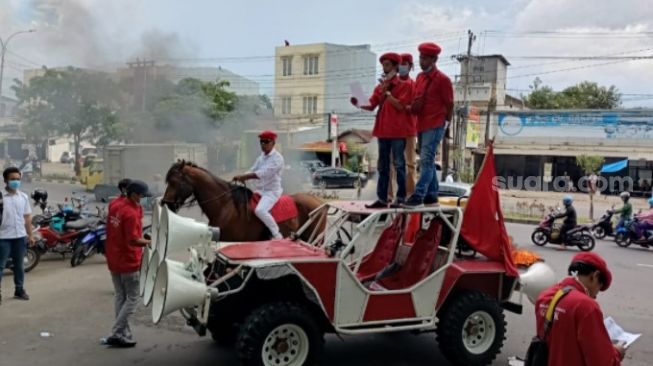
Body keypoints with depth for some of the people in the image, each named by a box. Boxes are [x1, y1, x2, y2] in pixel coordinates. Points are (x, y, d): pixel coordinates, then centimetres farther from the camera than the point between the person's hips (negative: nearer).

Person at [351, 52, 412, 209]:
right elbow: (371, 106, 7)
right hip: (382, 130, 6)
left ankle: (401, 198, 3)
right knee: (383, 166, 7)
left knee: (399, 165, -3)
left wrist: (387, 91, -14)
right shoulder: (379, 87, 15)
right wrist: (359, 104, -11)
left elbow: (400, 106, -13)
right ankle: (382, 198, 10)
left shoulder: (404, 86, -1)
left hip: (398, 131, -6)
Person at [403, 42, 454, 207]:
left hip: (435, 126, -8)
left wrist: (446, 124, -2)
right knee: (427, 161, 12)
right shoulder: (419, 77, 12)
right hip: (421, 125, 8)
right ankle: (432, 195, 20)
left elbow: (449, 104, -5)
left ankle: (419, 195, -14)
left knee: (426, 160, -12)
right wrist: (412, 107, 3)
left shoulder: (442, 79, -9)